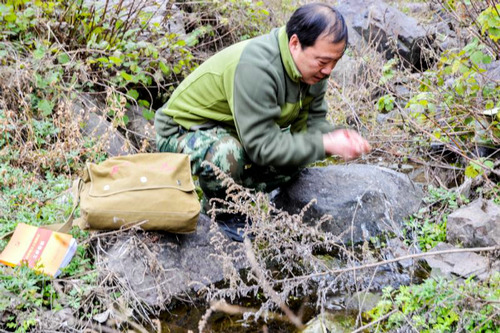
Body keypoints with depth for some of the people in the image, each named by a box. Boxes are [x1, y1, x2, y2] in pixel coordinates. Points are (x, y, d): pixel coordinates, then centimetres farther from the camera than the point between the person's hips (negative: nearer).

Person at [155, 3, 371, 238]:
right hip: (182, 131, -8)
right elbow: (262, 146, -35)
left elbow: (311, 123, -2)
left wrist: (340, 138, -24)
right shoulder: (256, 66, -35)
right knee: (227, 155, -38)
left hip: (229, 132, 8)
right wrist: (326, 144, -33)